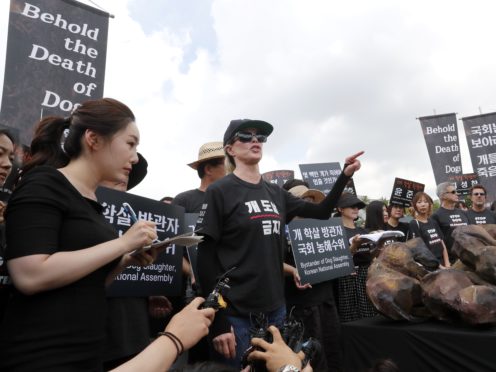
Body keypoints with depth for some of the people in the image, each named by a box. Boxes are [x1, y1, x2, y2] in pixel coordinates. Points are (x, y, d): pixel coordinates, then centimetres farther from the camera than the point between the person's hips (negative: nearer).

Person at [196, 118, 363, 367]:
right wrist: (217, 323, -14)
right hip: (236, 313, -6)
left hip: (275, 308, 6)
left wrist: (345, 176, 2)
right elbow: (206, 259, -12)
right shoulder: (219, 191, -9)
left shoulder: (276, 193, 8)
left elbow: (322, 212, 15)